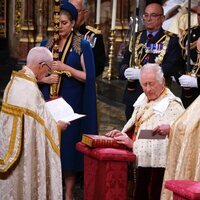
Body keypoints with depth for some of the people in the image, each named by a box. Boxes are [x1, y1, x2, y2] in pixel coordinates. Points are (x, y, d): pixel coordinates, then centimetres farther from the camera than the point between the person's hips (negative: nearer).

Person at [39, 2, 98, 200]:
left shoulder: (82, 46, -1)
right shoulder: (46, 44, 9)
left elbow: (88, 77, -6)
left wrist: (65, 68, -17)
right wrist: (44, 79, -10)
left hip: (71, 103, -3)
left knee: (68, 145, -2)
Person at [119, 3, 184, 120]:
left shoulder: (171, 40, 0)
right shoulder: (136, 38, 16)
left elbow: (172, 67, -12)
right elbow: (124, 63, 15)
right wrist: (126, 71, -11)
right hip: (133, 95, 5)